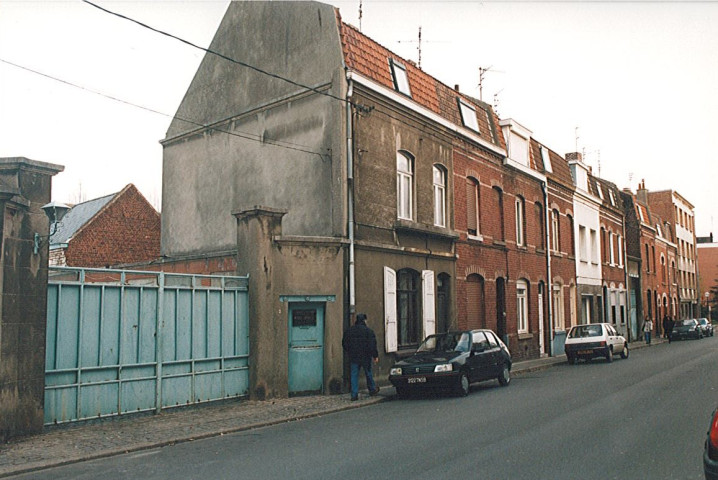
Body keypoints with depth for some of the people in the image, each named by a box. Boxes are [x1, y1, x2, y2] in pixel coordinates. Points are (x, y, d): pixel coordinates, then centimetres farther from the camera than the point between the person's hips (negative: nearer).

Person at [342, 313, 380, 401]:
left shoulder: (349, 330, 5)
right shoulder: (368, 331, -8)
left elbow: (344, 344, 13)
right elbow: (372, 345, -11)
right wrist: (375, 356, -3)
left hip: (353, 357, 3)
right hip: (365, 357, -3)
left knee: (354, 375, 4)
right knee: (368, 373, 14)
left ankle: (354, 394, 0)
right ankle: (372, 390, 30)